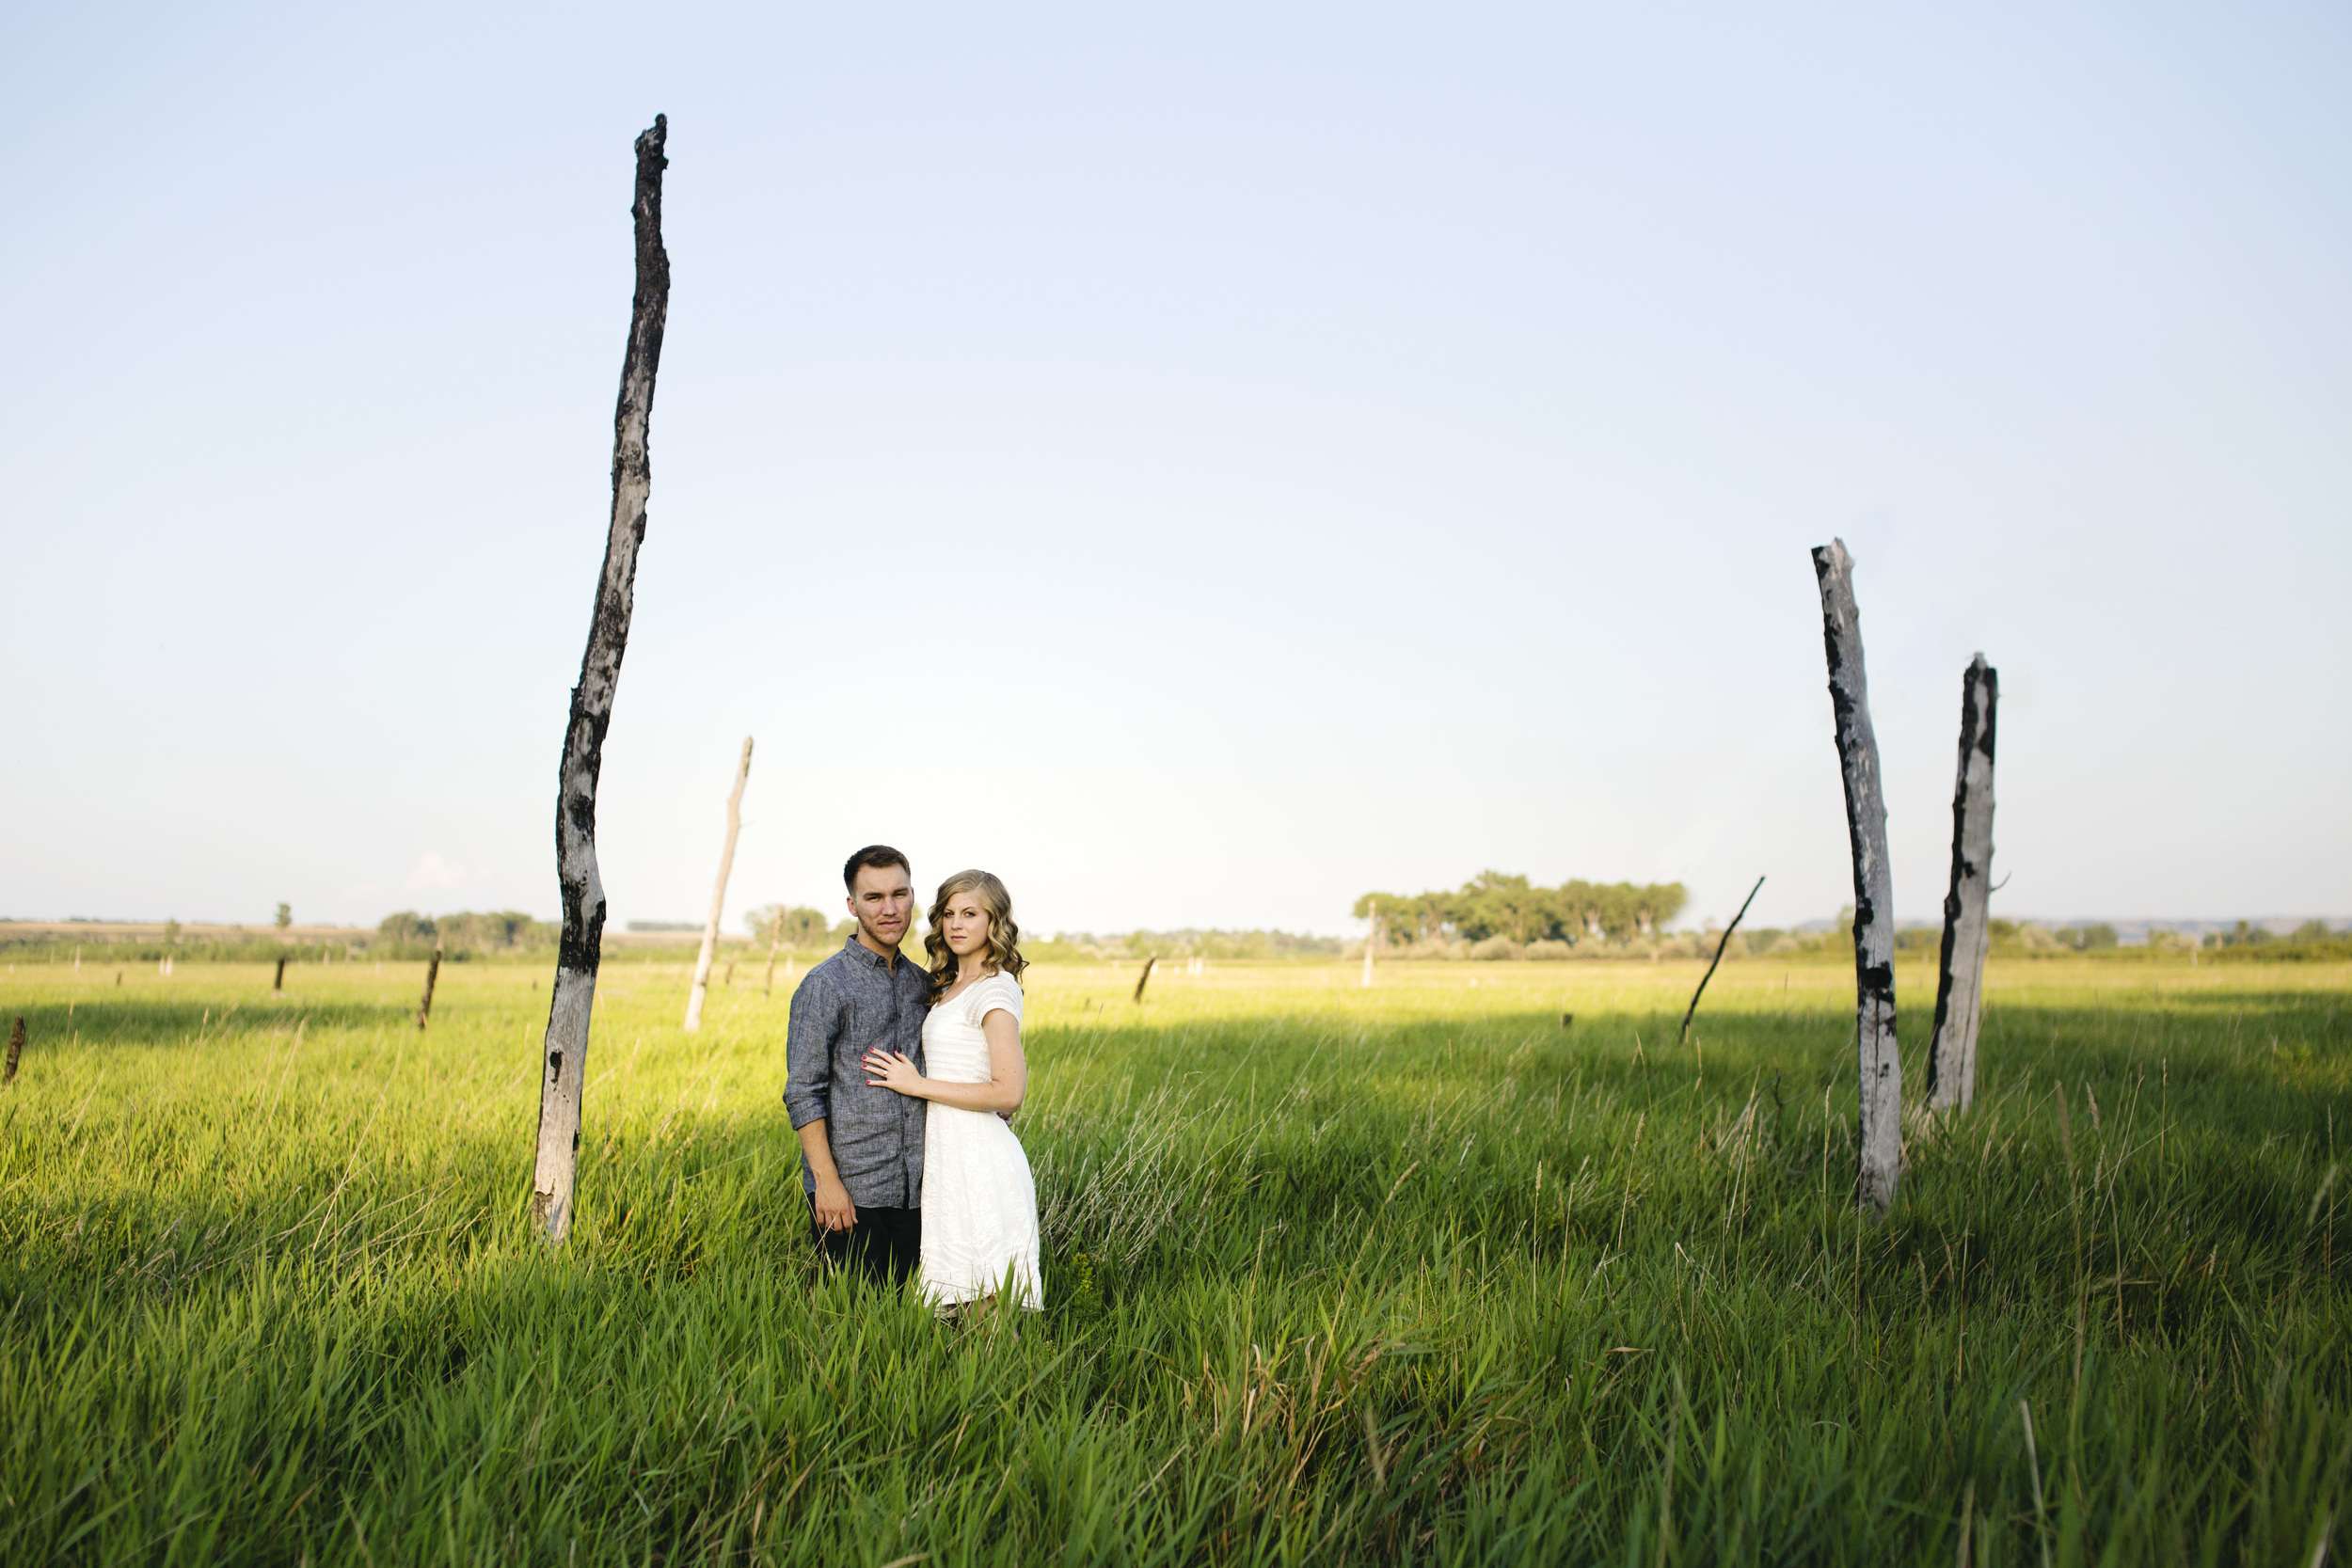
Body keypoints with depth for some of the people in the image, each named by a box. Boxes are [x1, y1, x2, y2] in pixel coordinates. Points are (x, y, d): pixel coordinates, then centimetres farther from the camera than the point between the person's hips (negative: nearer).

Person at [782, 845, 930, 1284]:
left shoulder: (921, 982, 11)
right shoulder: (825, 985, -8)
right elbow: (802, 1091, -10)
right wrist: (826, 1181, -15)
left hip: (914, 1191, 6)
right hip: (851, 1191, -5)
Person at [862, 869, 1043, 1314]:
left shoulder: (995, 989, -13)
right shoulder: (951, 987, 15)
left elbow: (1008, 1093, -19)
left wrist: (917, 1084, -14)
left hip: (980, 1158, -9)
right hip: (950, 1155, 9)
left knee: (985, 1306, -3)